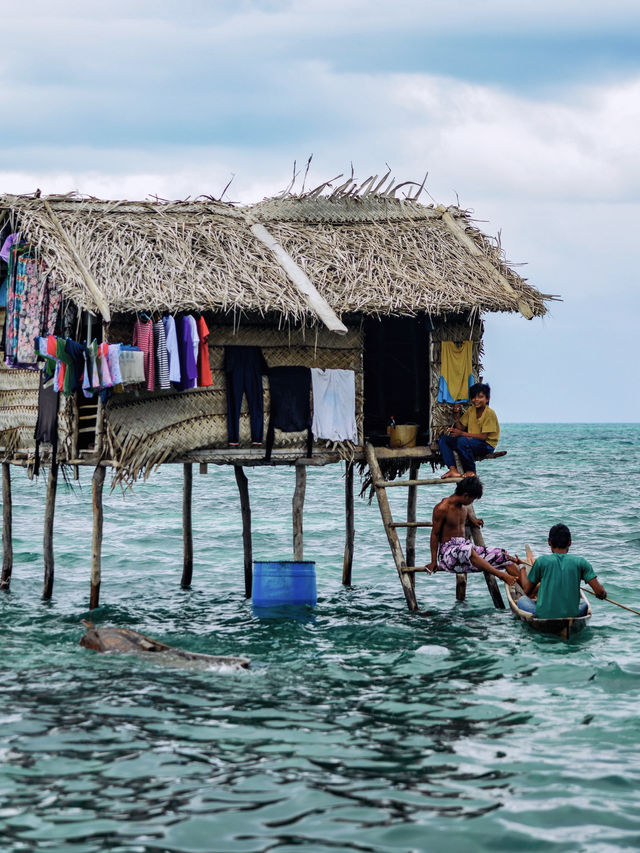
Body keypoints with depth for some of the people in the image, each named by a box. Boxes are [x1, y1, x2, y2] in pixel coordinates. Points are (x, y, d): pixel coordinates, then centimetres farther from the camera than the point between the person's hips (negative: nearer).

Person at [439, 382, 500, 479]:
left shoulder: (490, 413, -14)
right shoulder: (471, 410, 8)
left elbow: (484, 436, -20)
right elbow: (461, 428, 10)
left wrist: (462, 433, -25)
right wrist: (456, 415, -6)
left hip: (487, 445, -8)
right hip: (471, 442, 8)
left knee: (462, 441, -36)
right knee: (443, 440, -5)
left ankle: (471, 471, -18)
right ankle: (453, 470, -20)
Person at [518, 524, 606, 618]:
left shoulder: (542, 561, -5)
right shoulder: (580, 562, -3)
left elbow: (527, 591, 5)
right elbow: (600, 592, -7)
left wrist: (522, 568, 21)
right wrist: (603, 594, 18)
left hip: (544, 616, -1)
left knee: (522, 599, 27)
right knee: (583, 602, 34)